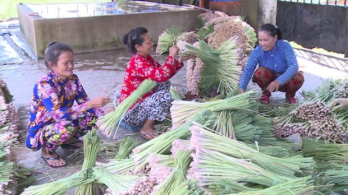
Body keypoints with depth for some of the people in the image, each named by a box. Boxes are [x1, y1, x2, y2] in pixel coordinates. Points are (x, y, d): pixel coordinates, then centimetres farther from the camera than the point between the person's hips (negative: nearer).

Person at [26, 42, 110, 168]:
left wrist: (103, 114, -24)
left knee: (95, 116, -10)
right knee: (66, 127, -38)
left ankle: (68, 139, 12)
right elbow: (58, 114, -40)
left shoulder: (73, 79, -7)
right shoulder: (44, 84, -28)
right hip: (40, 131, -7)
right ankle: (47, 151, -7)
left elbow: (84, 102, -4)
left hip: (61, 123, 7)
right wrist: (90, 104, -47)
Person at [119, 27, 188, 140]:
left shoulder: (147, 58, 6)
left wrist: (180, 60, 1)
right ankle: (146, 128, -9)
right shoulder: (137, 63, -24)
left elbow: (164, 73, 12)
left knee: (165, 84, 10)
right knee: (164, 96, -25)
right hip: (130, 113, -10)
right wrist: (172, 56, -23)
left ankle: (150, 118, 7)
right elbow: (162, 75, -35)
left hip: (140, 103, 10)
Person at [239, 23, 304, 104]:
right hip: (269, 81, 1)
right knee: (260, 72, -31)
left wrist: (279, 81, -50)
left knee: (298, 78, -32)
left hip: (285, 80, 0)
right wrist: (242, 89, -46)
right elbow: (248, 70, -29)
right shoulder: (257, 51, -21)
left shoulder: (285, 46, -25)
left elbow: (294, 65, -35)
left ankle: (290, 95, 3)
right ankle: (266, 94, 0)